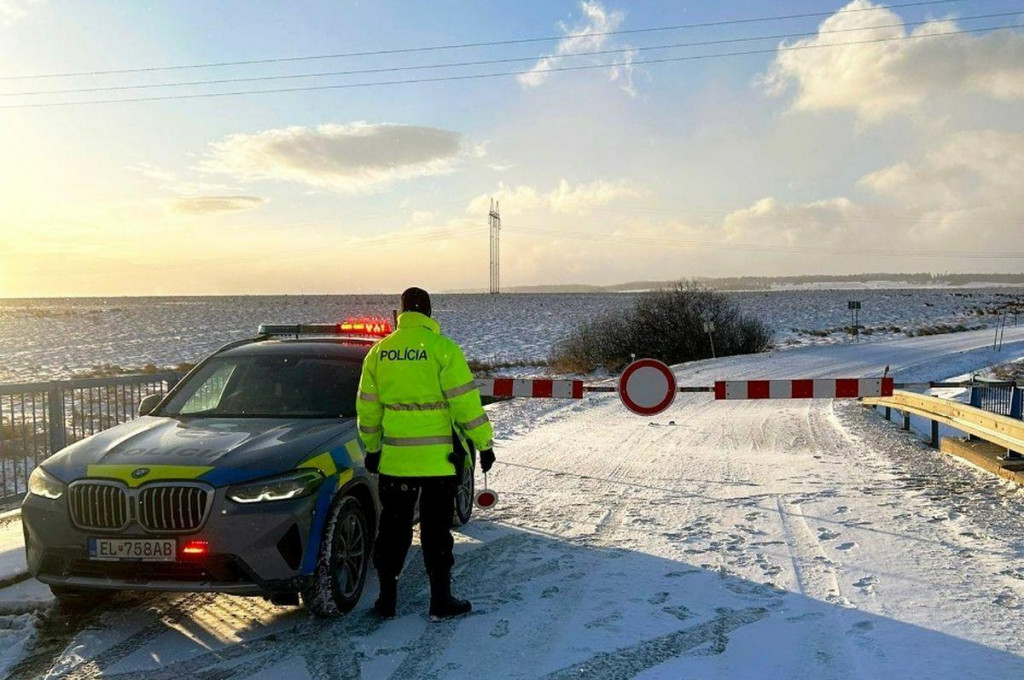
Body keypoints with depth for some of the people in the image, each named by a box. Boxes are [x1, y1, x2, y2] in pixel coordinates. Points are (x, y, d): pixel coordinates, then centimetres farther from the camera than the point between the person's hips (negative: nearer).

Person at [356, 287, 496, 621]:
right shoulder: (442, 348, -9)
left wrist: (372, 448, 23)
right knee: (435, 530, 6)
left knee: (393, 527, 14)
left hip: (394, 458, 4)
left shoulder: (378, 352, 5)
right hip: (438, 458, -3)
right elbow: (466, 402, -11)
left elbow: (367, 408, 11)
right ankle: (441, 601, 13)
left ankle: (387, 599, 21)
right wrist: (484, 443, -3)